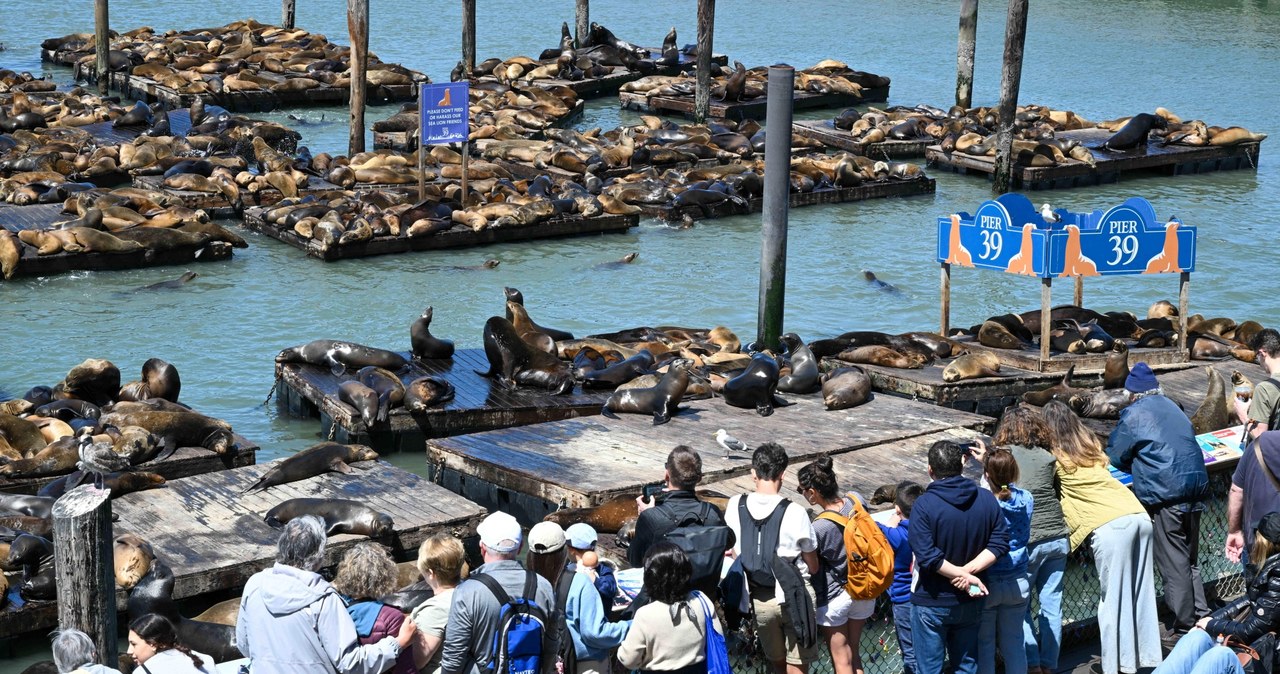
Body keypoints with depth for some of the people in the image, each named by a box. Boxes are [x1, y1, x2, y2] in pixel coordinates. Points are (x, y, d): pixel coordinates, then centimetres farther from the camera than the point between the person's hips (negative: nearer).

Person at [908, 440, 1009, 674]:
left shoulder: (925, 504, -17)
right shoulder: (986, 499, -3)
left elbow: (927, 556, -24)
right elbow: (1000, 542, -6)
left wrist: (963, 574, -16)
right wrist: (969, 571, -13)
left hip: (932, 604, -4)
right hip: (970, 602, 4)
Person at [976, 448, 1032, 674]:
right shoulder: (1026, 499, -7)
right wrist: (987, 461, 20)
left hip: (987, 585, -4)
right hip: (1017, 583, 4)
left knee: (983, 645, 9)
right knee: (1014, 642, 17)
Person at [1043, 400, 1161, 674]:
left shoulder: (1052, 456, 3)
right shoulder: (1090, 444, 21)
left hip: (1109, 527, -6)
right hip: (1139, 516, 7)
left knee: (1113, 600, -1)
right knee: (1142, 593, 14)